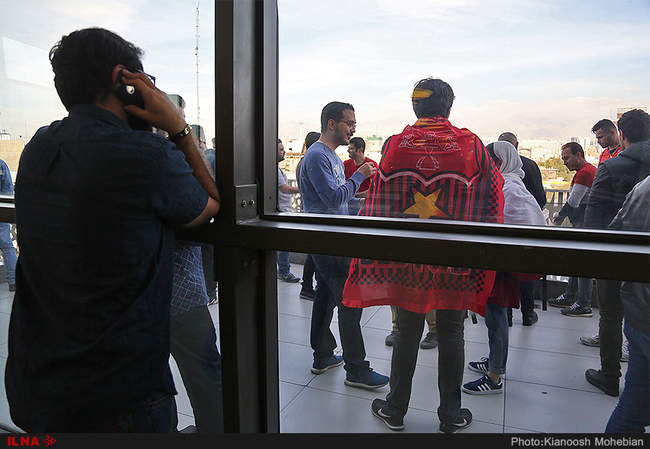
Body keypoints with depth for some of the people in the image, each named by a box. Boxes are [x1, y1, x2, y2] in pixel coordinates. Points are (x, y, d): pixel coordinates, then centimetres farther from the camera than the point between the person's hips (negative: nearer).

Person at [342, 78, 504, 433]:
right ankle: (451, 415, 29)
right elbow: (492, 199, 0)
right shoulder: (471, 145, -4)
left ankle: (395, 410, 28)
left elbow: (378, 205, -3)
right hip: (456, 259, 0)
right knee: (450, 336, 14)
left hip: (405, 257, 1)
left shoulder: (395, 145, -4)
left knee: (407, 333, 13)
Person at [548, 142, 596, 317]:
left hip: (585, 223, -11)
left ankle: (584, 305, 0)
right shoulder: (591, 169, 19)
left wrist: (560, 216, -2)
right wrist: (562, 214, 13)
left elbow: (573, 202, -17)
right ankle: (570, 296, 25)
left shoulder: (583, 173, -16)